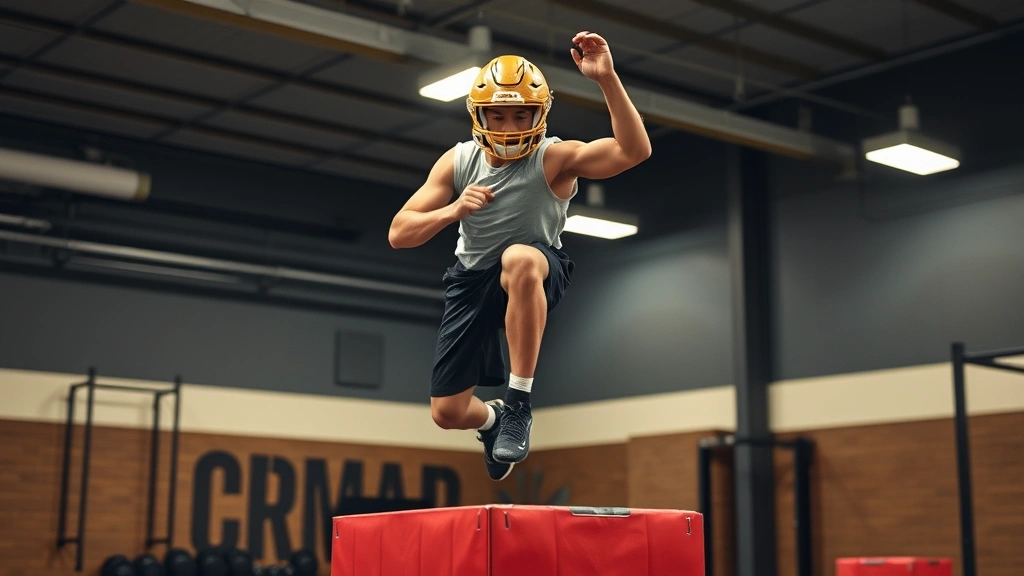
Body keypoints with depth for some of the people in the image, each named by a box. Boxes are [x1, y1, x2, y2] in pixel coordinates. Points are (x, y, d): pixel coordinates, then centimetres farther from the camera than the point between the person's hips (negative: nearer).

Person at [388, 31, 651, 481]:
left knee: (519, 258, -43)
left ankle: (517, 404, -29)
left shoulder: (553, 158, -18)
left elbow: (634, 151, -35)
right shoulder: (458, 162, -8)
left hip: (536, 273, -4)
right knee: (448, 414, 2)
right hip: (472, 279, 4)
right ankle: (491, 420, 44)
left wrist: (606, 78, -44)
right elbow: (399, 234, -10)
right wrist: (452, 211, -28)